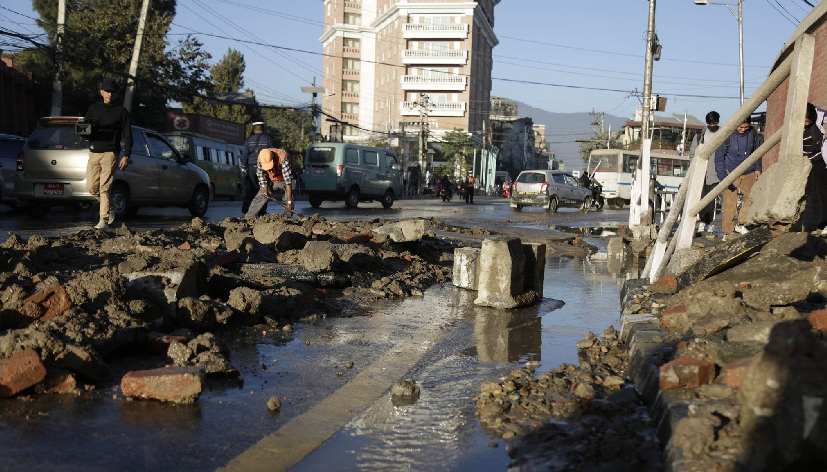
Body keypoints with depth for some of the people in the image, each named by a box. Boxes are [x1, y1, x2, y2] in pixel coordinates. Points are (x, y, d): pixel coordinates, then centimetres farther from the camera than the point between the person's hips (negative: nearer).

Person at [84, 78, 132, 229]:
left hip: (110, 154, -4)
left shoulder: (121, 111, 6)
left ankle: (104, 220, -8)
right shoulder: (93, 108, 17)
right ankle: (110, 208, 25)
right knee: (91, 187, 3)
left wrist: (126, 156, -6)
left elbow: (127, 135, 3)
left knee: (105, 188, -11)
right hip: (93, 153, 4)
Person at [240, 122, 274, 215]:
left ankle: (245, 208, -4)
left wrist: (243, 169, 6)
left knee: (251, 189, 9)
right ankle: (262, 212, 3)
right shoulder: (268, 140, 4)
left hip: (251, 169, 1)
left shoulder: (249, 140, 7)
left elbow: (244, 156, 4)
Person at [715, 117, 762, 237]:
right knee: (730, 203, -5)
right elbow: (719, 158, -9)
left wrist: (758, 169, 7)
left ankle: (741, 224, 9)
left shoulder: (752, 133, -4)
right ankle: (727, 232, 4)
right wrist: (723, 178, -15)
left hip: (749, 173, 4)